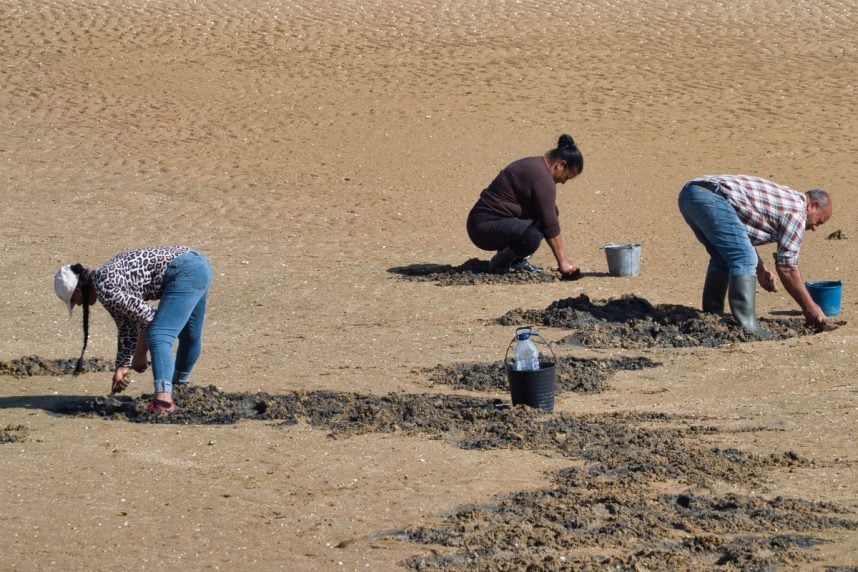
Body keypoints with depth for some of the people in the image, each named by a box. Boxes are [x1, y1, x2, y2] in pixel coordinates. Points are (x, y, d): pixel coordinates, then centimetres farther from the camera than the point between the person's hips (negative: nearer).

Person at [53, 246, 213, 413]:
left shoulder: (104, 289, -11)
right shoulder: (107, 278, 17)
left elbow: (147, 317, -11)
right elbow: (127, 328, 18)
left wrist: (139, 355, 3)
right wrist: (122, 367, 14)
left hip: (184, 272, -10)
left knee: (159, 338, -19)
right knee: (190, 337, 30)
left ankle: (163, 399, -35)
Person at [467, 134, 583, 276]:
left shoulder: (534, 164, 14)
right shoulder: (542, 178, -18)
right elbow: (550, 226, -19)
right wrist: (563, 261, -16)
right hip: (485, 228, -11)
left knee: (550, 211, 12)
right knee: (532, 236, -34)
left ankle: (518, 259, 8)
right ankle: (500, 263, -8)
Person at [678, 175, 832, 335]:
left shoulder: (783, 198, 30)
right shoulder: (796, 209, 4)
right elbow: (786, 267, 3)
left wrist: (760, 269, 21)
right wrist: (809, 307, 11)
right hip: (712, 198, -10)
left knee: (723, 258, 25)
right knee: (744, 261, -10)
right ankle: (747, 327, -18)